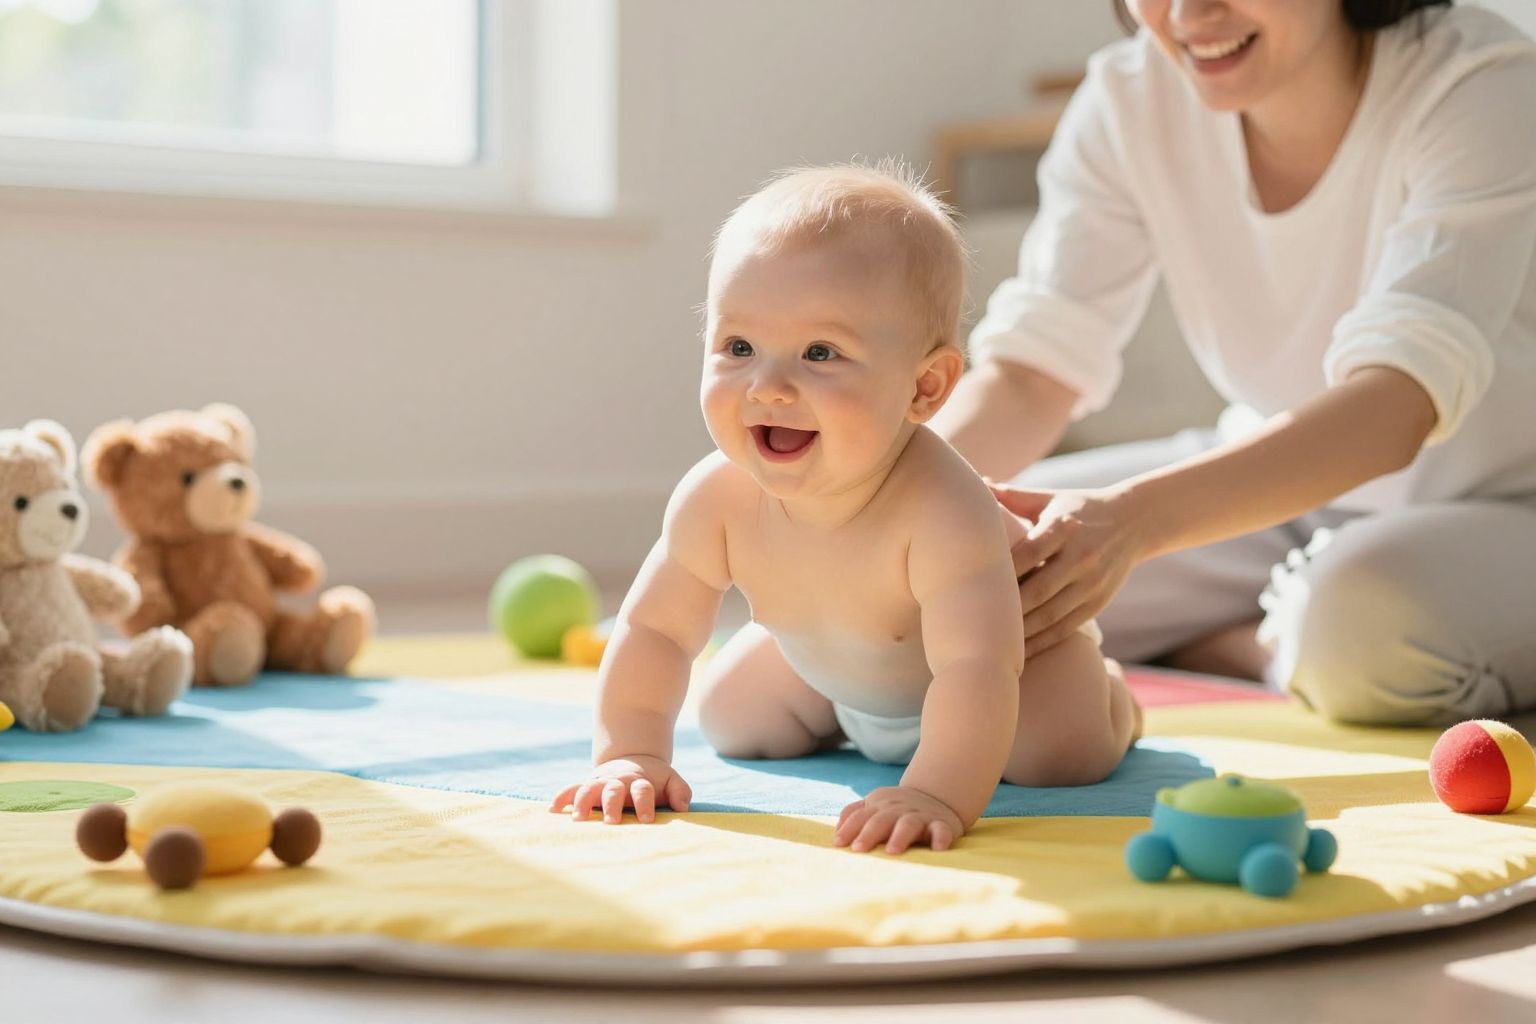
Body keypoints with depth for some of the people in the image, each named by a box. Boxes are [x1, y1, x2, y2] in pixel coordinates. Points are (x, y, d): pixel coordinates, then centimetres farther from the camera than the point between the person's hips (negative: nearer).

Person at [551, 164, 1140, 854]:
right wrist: (630, 756, -32)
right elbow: (652, 630, -21)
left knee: (1063, 754, -21)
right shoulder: (717, 500, -33)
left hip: (1012, 623, -4)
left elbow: (977, 666, -56)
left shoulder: (943, 511, -48)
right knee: (730, 720, 10)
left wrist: (937, 796, -70)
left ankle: (1103, 685, 16)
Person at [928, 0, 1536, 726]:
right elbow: (1031, 370, -15)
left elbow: (1397, 403, -38)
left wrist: (1137, 515, -53)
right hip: (1276, 488, 5)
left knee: (1367, 614, -38)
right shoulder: (1130, 98, -10)